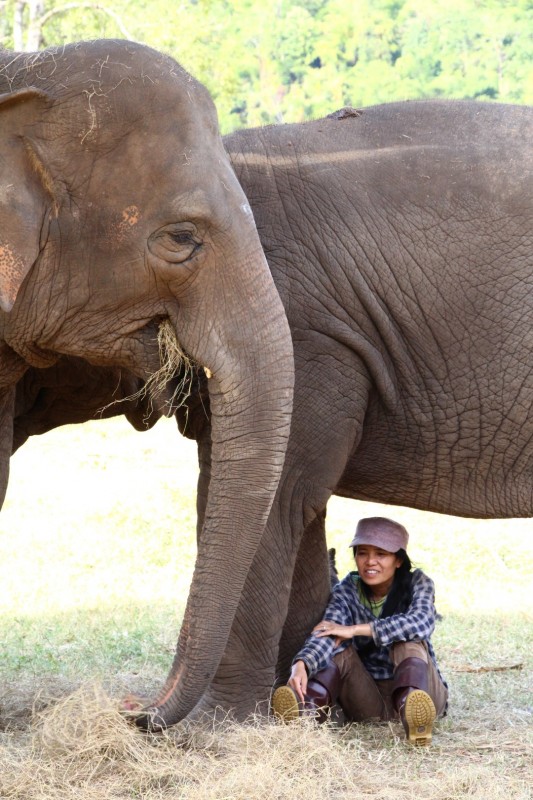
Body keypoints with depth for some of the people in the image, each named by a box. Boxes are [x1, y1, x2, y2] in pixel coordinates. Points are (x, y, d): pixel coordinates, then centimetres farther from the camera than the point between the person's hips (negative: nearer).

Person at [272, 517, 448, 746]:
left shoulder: (418, 583, -4)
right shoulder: (347, 591, -1)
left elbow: (422, 622, -26)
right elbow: (325, 635, -19)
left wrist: (356, 630, -27)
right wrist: (301, 664, -42)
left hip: (420, 691, -2)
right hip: (370, 704, 2)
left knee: (407, 640, -26)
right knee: (341, 651, -22)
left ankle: (411, 711, -55)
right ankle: (306, 708, -51)